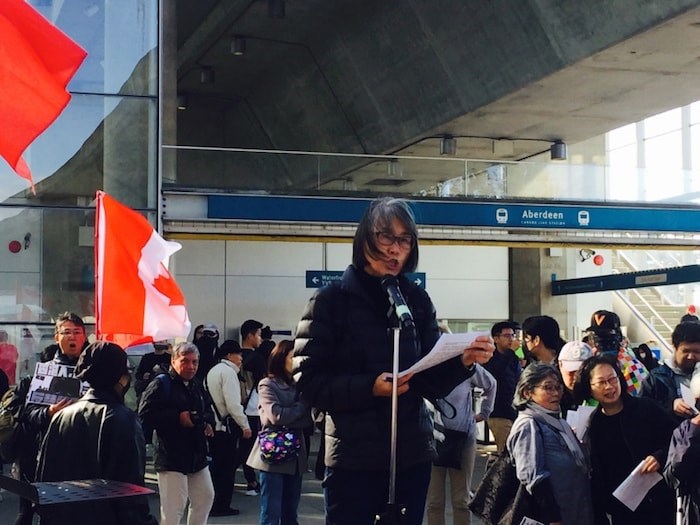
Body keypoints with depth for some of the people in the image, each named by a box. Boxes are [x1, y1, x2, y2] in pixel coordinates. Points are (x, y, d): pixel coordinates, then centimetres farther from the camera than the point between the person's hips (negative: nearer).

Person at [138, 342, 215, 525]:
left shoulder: (197, 386, 14)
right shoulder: (161, 384, -11)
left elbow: (208, 412, 26)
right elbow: (145, 415, -19)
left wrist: (207, 423, 3)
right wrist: (178, 417, -20)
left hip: (197, 456, 8)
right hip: (171, 457, -8)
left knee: (205, 497, 17)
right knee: (173, 508, -8)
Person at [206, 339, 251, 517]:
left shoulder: (213, 371, 15)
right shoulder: (228, 372, -13)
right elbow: (233, 404, -20)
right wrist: (245, 425, -13)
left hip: (213, 425, 9)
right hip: (226, 426, -9)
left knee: (217, 465, 15)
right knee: (227, 467, -1)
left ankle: (214, 503, 21)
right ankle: (222, 505, 4)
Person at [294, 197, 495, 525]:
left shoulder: (417, 300, 8)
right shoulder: (331, 300, -3)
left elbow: (433, 382, 4)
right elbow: (308, 382, -9)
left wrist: (463, 362, -16)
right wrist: (369, 387, -22)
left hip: (412, 456, 4)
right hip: (353, 458, -3)